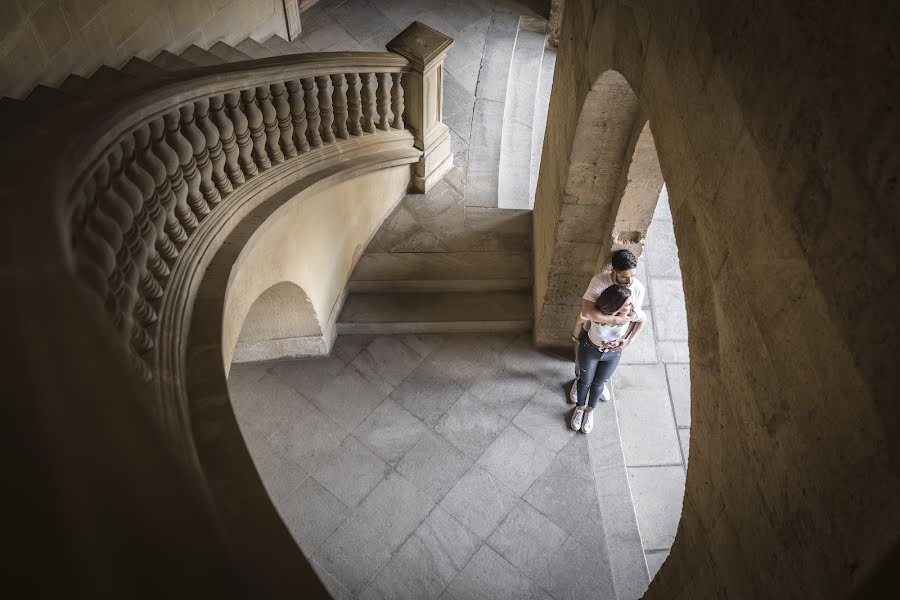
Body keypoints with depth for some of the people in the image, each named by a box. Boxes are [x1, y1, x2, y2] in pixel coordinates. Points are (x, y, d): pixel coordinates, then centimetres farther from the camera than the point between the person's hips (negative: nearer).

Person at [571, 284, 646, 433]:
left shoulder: (631, 313, -34)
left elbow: (642, 320, -10)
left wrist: (628, 340, -10)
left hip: (613, 354, 1)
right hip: (590, 349, -1)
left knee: (599, 383, 24)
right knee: (585, 380, 24)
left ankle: (590, 410, 54)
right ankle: (579, 407, 54)